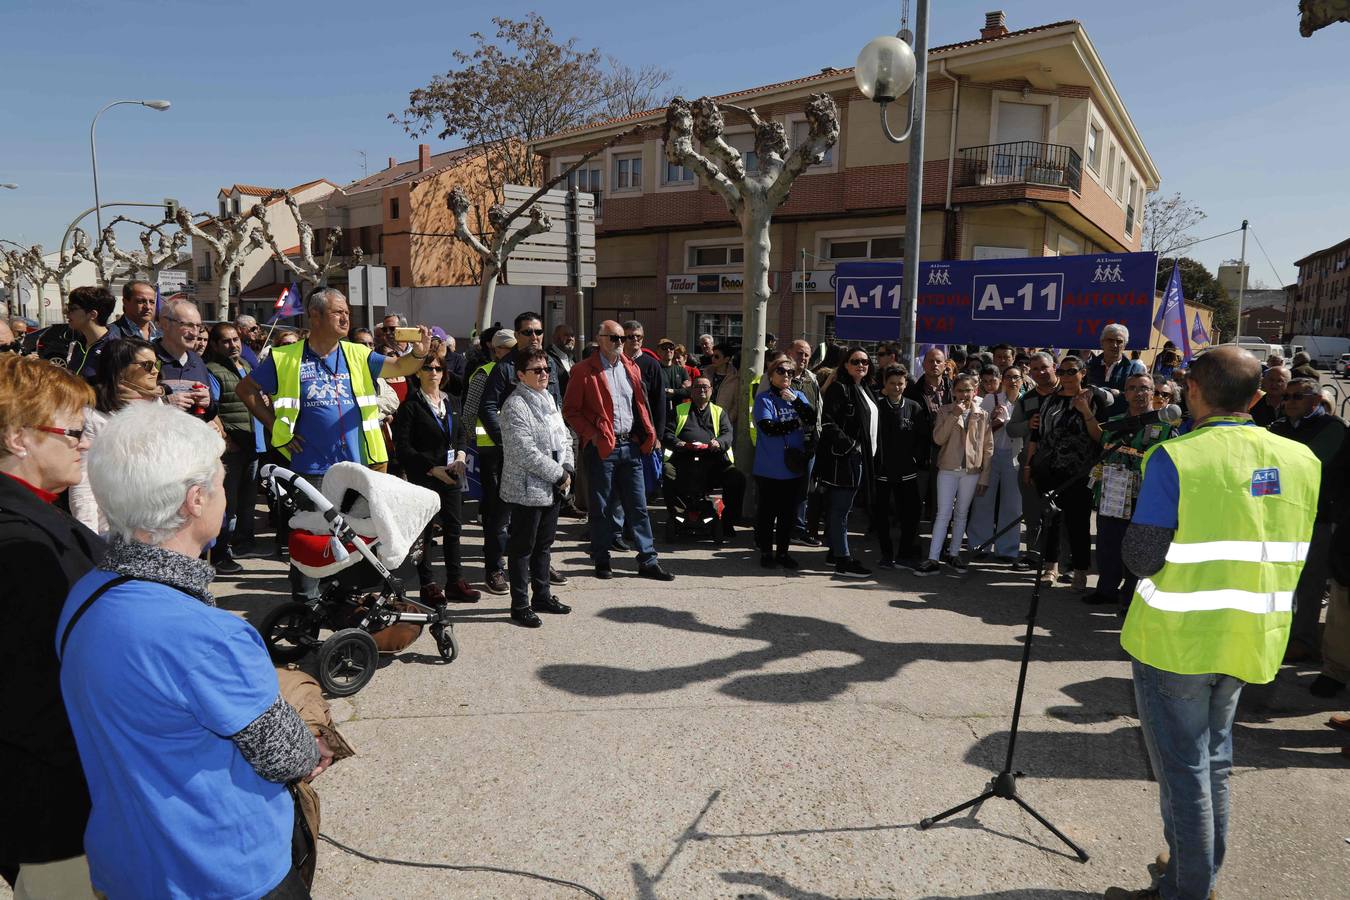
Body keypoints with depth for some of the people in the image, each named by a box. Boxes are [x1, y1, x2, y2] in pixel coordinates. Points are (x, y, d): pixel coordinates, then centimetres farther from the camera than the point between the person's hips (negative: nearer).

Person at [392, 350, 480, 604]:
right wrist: (433, 469, -15)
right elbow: (402, 446, -10)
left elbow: (461, 433, 20)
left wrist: (460, 456, 0)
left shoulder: (452, 402, 12)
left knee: (454, 526, 7)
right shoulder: (410, 405, -7)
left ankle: (455, 582, 17)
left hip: (451, 475, 6)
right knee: (425, 530, 2)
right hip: (423, 477, -5)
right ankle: (427, 585, 11)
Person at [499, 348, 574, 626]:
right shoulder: (515, 405, -15)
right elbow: (525, 451, -22)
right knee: (522, 548, 3)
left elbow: (564, 438, 16)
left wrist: (567, 468, 0)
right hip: (527, 490, -8)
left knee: (543, 544, 18)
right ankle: (520, 604, 13)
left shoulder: (548, 399, 13)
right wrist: (558, 475, -16)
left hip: (552, 488, 8)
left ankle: (542, 595, 31)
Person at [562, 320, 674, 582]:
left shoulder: (631, 368, 12)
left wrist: (647, 435, 7)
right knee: (600, 507, 6)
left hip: (630, 445, 5)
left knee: (638, 505, 6)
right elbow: (570, 410, -5)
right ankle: (602, 560, 18)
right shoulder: (584, 371, -5)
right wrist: (591, 434, -14)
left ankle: (648, 561, 11)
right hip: (601, 447, -5)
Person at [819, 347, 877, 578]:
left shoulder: (864, 390, 17)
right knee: (841, 507, -6)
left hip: (860, 457, 9)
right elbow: (828, 422, -19)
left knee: (840, 507, 14)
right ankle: (842, 560, -4)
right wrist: (848, 445, -20)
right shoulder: (839, 388, -10)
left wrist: (870, 451, 14)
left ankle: (835, 551, 23)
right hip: (843, 457, -9)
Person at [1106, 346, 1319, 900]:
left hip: (1177, 640, -6)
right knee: (1215, 761, 22)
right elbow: (1293, 554, 9)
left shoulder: (1176, 459, -19)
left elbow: (1141, 559, -18)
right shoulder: (1301, 461, 0)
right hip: (1250, 640, 6)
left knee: (1182, 770, 7)